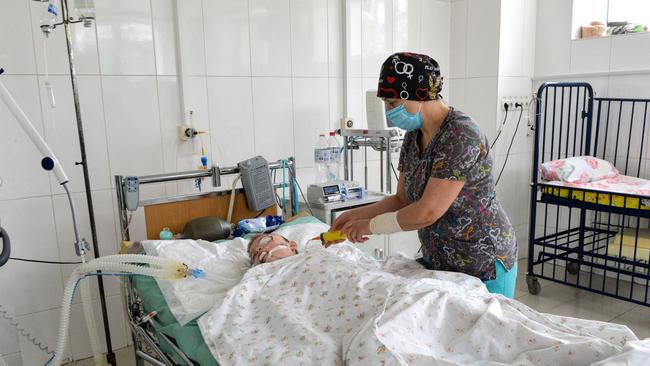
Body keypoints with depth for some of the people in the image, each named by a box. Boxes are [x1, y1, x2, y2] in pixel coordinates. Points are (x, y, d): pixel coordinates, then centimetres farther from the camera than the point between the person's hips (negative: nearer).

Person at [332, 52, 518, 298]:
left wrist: (371, 225, -15)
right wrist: (357, 215, -5)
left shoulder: (460, 136, -24)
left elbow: (428, 212, -26)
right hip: (438, 263, 7)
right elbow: (403, 199, 7)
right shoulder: (414, 136, 2)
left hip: (482, 267, -7)